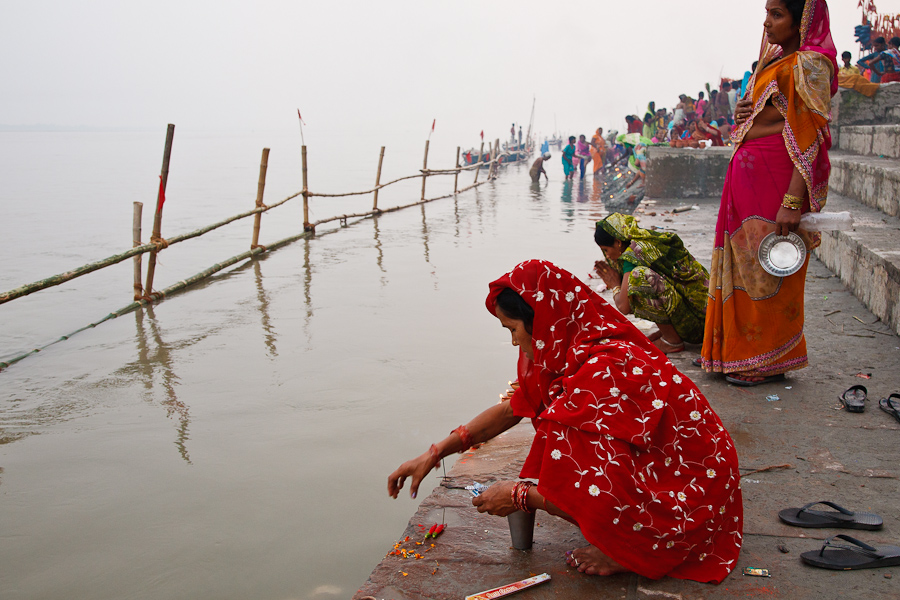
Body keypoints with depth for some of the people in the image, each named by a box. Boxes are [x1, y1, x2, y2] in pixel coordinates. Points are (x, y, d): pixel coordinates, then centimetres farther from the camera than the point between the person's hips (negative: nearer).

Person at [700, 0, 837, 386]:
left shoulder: (809, 64, -10)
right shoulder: (775, 61, 17)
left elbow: (810, 138, -18)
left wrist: (792, 202, -24)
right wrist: (743, 116, 3)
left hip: (776, 175, -9)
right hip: (747, 169, 9)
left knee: (767, 269, -2)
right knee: (741, 264, 12)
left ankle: (770, 362, 10)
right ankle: (733, 351, 23)